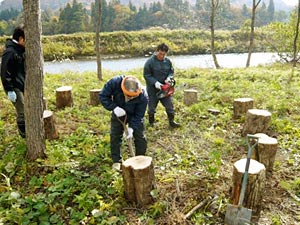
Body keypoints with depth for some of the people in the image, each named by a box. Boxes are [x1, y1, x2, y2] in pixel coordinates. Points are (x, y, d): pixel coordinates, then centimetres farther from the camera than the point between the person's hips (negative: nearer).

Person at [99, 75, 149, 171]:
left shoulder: (143, 96, -36)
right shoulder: (114, 82, -36)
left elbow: (139, 115, -24)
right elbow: (103, 96, -23)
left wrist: (131, 127, -33)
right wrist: (114, 108, -36)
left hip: (135, 116, -1)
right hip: (118, 113, 1)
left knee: (140, 137, 0)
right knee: (115, 136, -1)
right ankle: (116, 161, 14)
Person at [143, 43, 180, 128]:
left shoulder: (168, 61, -2)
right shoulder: (150, 62, -15)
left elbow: (171, 71, 9)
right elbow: (146, 75, -14)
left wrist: (169, 77, -13)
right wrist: (155, 82, -25)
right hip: (153, 88, -3)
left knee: (169, 104, 6)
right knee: (152, 106, 11)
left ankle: (171, 121, 19)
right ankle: (151, 122, 28)